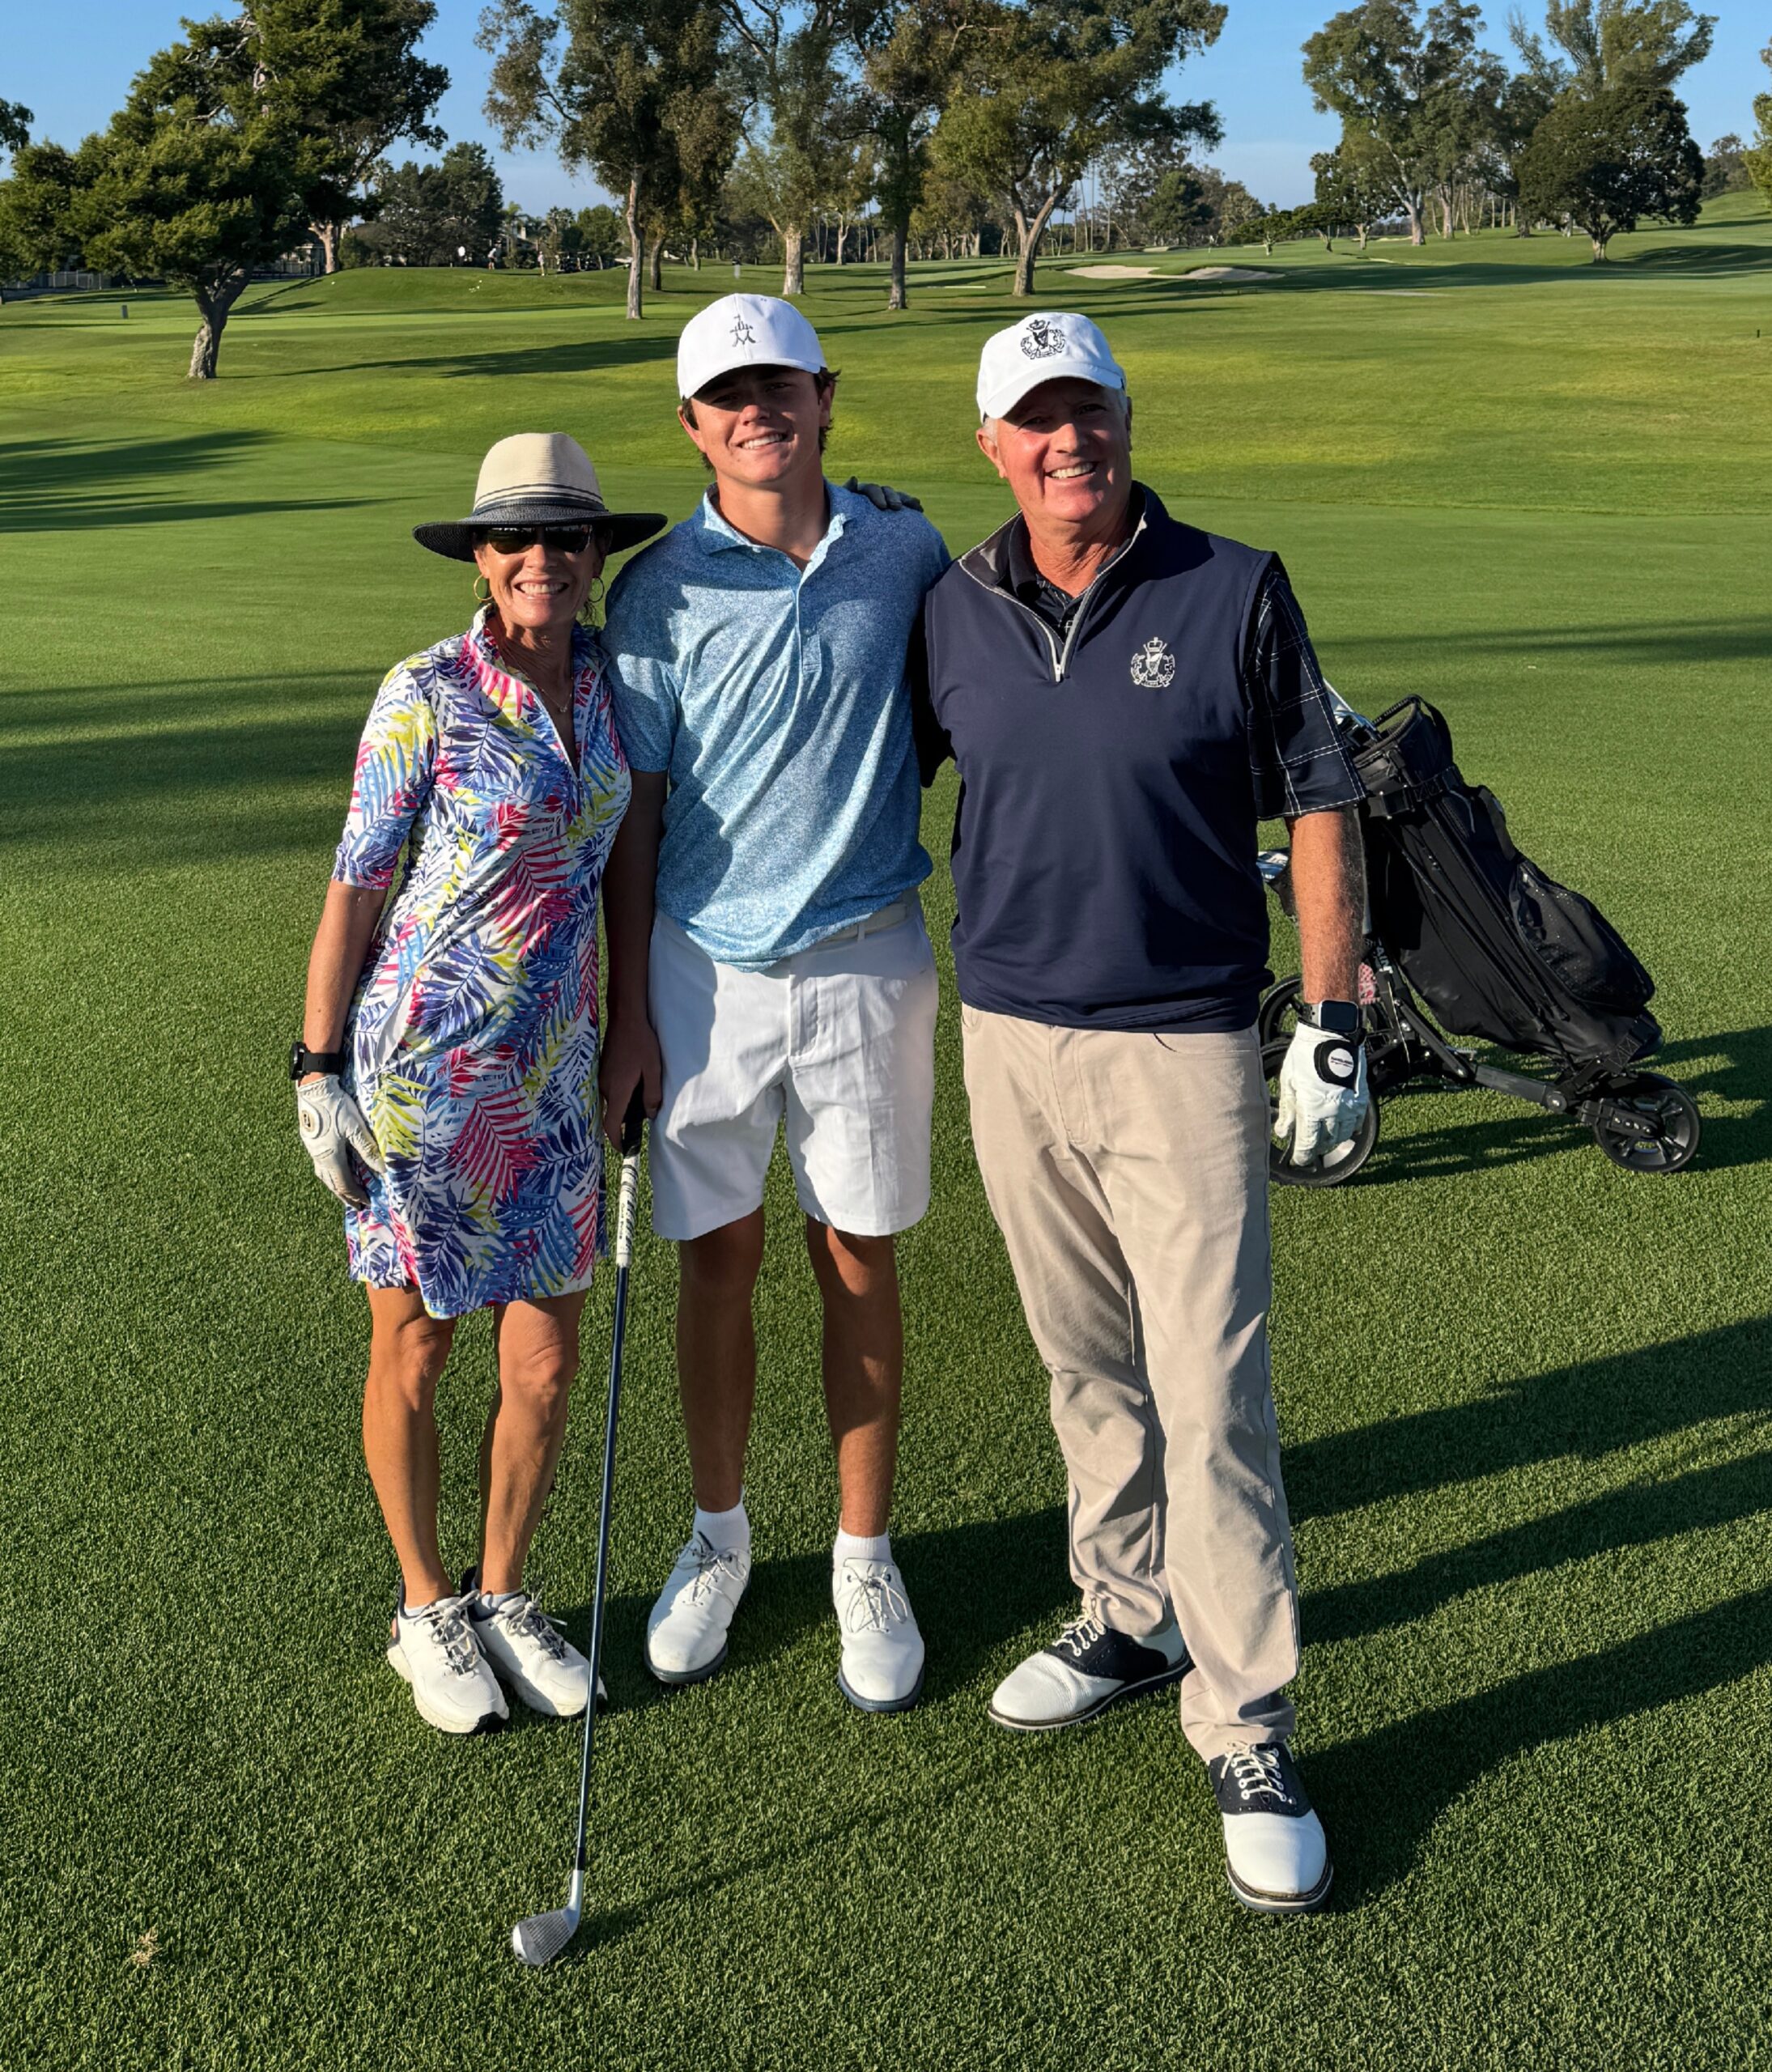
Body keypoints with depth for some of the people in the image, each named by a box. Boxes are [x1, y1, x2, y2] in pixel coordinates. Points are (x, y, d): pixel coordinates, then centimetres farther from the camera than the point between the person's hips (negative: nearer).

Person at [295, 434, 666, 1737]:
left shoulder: (606, 679, 4)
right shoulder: (427, 694, -11)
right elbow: (355, 888, -7)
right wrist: (317, 1069, -9)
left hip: (551, 1069, 5)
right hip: (419, 1070, -5)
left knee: (548, 1365, 8)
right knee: (413, 1353, 10)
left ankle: (503, 1596, 30)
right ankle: (426, 1608, 29)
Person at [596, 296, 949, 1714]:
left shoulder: (908, 556, 2)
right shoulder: (659, 591, -2)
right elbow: (638, 813, 0)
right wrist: (628, 1010, -3)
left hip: (867, 961, 1)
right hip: (706, 969, 0)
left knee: (862, 1265, 7)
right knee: (717, 1262, 9)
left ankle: (866, 1560, 22)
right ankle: (720, 1537, 29)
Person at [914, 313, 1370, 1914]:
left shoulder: (1236, 593, -5)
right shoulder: (953, 614, 4)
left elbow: (1318, 804, -2)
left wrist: (1332, 1022, -6)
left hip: (1186, 1052, -4)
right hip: (1010, 1044, 4)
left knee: (1211, 1393, -4)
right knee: (1087, 1367, 15)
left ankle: (1249, 1733, 8)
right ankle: (1130, 1614, 34)